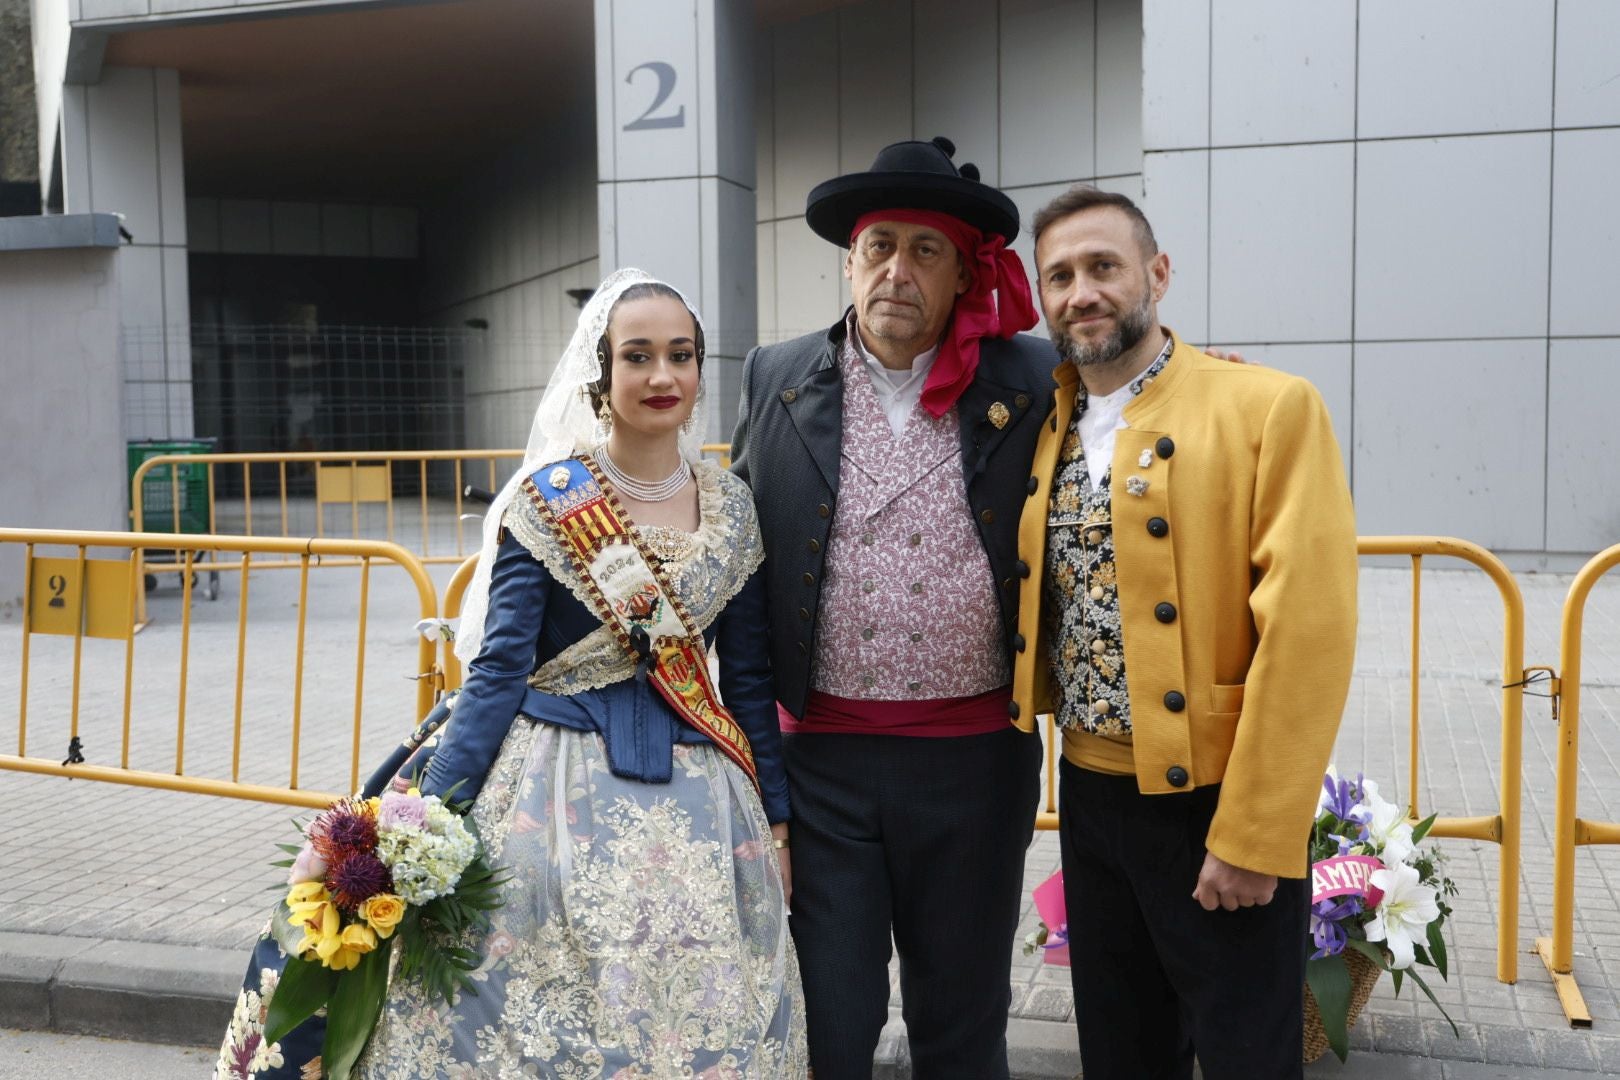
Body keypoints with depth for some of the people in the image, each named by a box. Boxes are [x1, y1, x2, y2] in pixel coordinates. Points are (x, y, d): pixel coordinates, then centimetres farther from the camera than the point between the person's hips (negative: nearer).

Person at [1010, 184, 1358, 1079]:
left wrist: (1252, 836, -19)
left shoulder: (1271, 409, -12)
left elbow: (1307, 630, -17)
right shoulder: (1043, 426, 6)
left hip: (1217, 804, -5)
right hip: (1090, 796, 5)